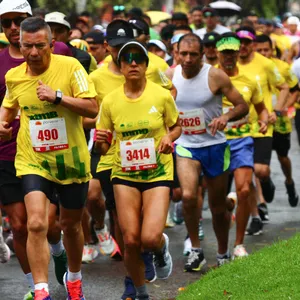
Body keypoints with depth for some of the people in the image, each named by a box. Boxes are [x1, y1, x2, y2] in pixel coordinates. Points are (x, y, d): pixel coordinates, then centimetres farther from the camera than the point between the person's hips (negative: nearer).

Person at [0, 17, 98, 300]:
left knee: (71, 224, 17)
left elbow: (92, 108, -16)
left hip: (71, 160, -1)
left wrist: (58, 96, -27)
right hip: (32, 161, 1)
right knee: (36, 224, -19)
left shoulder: (69, 66, -13)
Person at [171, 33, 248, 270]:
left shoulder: (215, 76, -11)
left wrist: (225, 117, -26)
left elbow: (243, 106, -7)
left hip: (215, 146, -1)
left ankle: (223, 254, 29)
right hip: (186, 146, 1)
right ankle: (196, 250, -4)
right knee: (188, 196, -22)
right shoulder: (170, 77, -2)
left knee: (218, 206, 9)